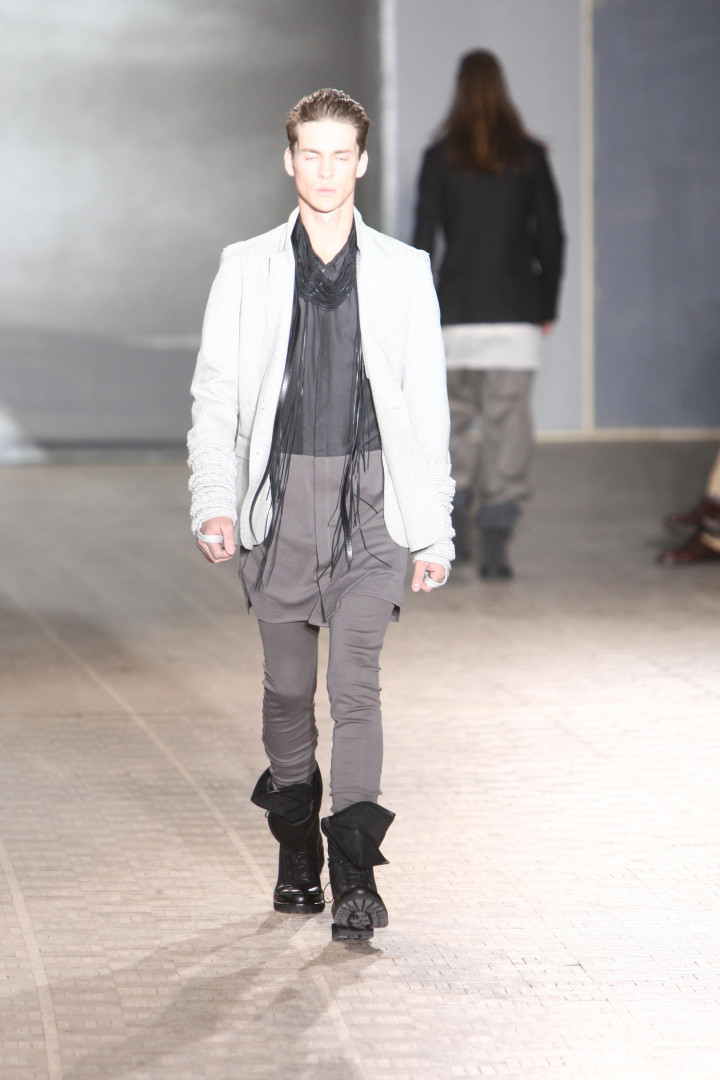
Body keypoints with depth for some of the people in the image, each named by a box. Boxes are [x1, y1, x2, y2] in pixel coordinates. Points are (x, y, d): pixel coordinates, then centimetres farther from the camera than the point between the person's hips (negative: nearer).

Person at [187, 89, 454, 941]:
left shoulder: (403, 271, 7)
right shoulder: (247, 269, 7)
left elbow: (428, 408, 8)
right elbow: (214, 397, 6)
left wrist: (435, 532, 4)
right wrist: (213, 505, -7)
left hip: (371, 500, -1)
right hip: (281, 498, 1)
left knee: (355, 682, -12)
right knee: (288, 686, 8)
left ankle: (356, 877, -12)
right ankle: (297, 854, 24)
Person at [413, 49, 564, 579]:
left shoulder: (440, 157, 0)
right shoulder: (530, 156, 2)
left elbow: (423, 238, -1)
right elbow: (552, 235, 4)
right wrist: (547, 306, 14)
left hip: (457, 311, 0)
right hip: (517, 311, 0)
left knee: (456, 416, 15)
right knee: (510, 419, 0)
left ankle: (455, 527, 12)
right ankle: (497, 540, -6)